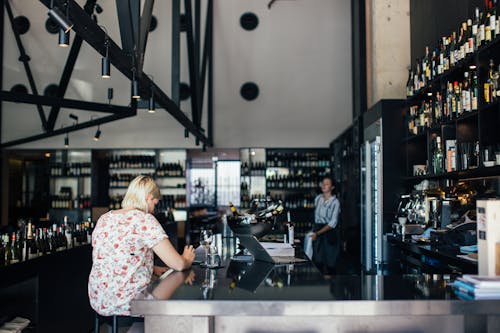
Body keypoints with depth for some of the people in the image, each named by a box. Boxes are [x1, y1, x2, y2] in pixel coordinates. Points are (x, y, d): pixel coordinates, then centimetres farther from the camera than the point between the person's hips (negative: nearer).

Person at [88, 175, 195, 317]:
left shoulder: (104, 219, 9)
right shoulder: (145, 220, -13)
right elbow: (178, 265, -11)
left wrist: (153, 268, 21)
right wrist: (186, 260, 11)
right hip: (126, 304, -8)